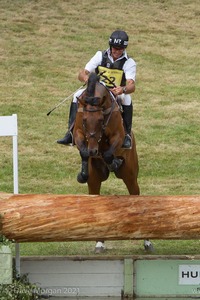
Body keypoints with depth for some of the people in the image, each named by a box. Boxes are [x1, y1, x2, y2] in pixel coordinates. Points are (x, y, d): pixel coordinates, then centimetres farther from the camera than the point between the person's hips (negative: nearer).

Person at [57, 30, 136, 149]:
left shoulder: (129, 62, -7)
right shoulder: (101, 56, 2)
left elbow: (131, 86, -24)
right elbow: (82, 74, -4)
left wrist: (123, 89, -49)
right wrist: (85, 77, -31)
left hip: (118, 95, -3)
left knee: (127, 98, -34)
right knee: (78, 95, -21)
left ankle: (127, 135, -27)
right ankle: (71, 132, -22)